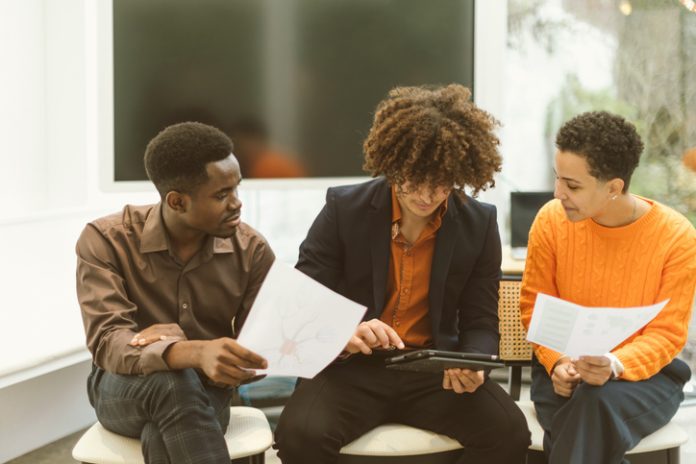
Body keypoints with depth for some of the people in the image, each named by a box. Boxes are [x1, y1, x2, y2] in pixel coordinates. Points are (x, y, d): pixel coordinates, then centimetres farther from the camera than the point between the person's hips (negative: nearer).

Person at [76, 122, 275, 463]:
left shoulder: (252, 251, -7)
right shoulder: (105, 240, -13)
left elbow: (258, 356, -7)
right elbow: (106, 343, -26)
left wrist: (176, 340, -27)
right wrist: (196, 353, -46)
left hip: (206, 393, 1)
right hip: (122, 388, -1)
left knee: (164, 436, -35)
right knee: (171, 380, -36)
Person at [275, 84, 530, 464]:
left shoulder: (479, 224, 1)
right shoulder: (344, 208, -5)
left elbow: (480, 324, 6)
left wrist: (471, 365, -18)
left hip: (434, 368, 2)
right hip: (352, 366, -1)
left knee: (509, 433, -24)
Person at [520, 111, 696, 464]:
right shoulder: (551, 220, -8)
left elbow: (666, 333, -11)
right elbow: (535, 307, 2)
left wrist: (614, 366, -31)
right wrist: (557, 362, -17)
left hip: (645, 373, -1)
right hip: (564, 370, 1)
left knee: (597, 402, -35)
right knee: (589, 429, -33)